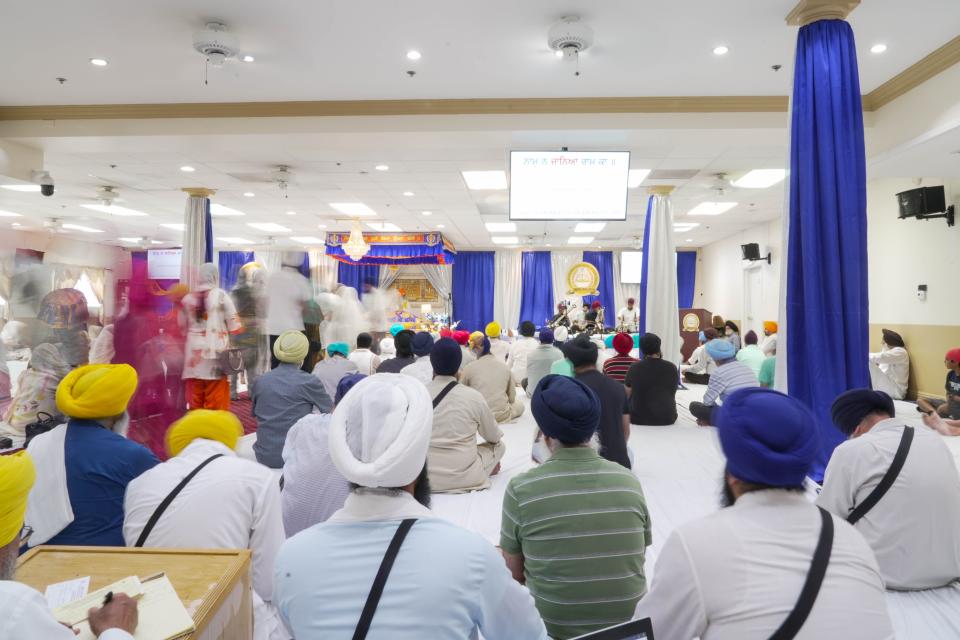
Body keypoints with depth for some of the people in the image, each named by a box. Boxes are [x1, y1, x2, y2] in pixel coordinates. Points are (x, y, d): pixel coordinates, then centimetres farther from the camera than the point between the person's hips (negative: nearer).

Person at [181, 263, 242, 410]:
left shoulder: (188, 298, 9)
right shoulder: (220, 295, -5)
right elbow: (234, 325, -5)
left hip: (194, 354, 4)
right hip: (215, 353, -4)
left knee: (195, 401, 10)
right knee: (216, 402, 0)